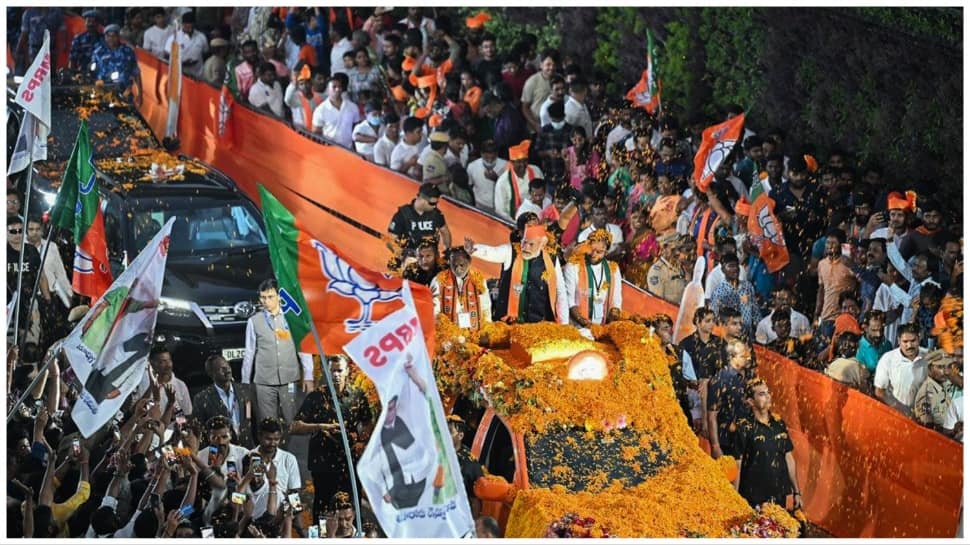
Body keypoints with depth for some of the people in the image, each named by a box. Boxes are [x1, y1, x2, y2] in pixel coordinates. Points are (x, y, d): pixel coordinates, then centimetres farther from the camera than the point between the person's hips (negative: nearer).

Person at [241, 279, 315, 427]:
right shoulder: (254, 321, 2)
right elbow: (249, 353, 7)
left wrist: (308, 376, -1)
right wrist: (245, 382, 9)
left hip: (289, 380, 0)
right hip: (264, 382, 0)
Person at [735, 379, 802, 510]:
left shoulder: (779, 424, 8)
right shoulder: (744, 428, -7)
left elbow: (789, 458, 13)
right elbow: (737, 466, -9)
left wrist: (797, 492, 12)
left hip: (779, 496, 5)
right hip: (753, 498, -5)